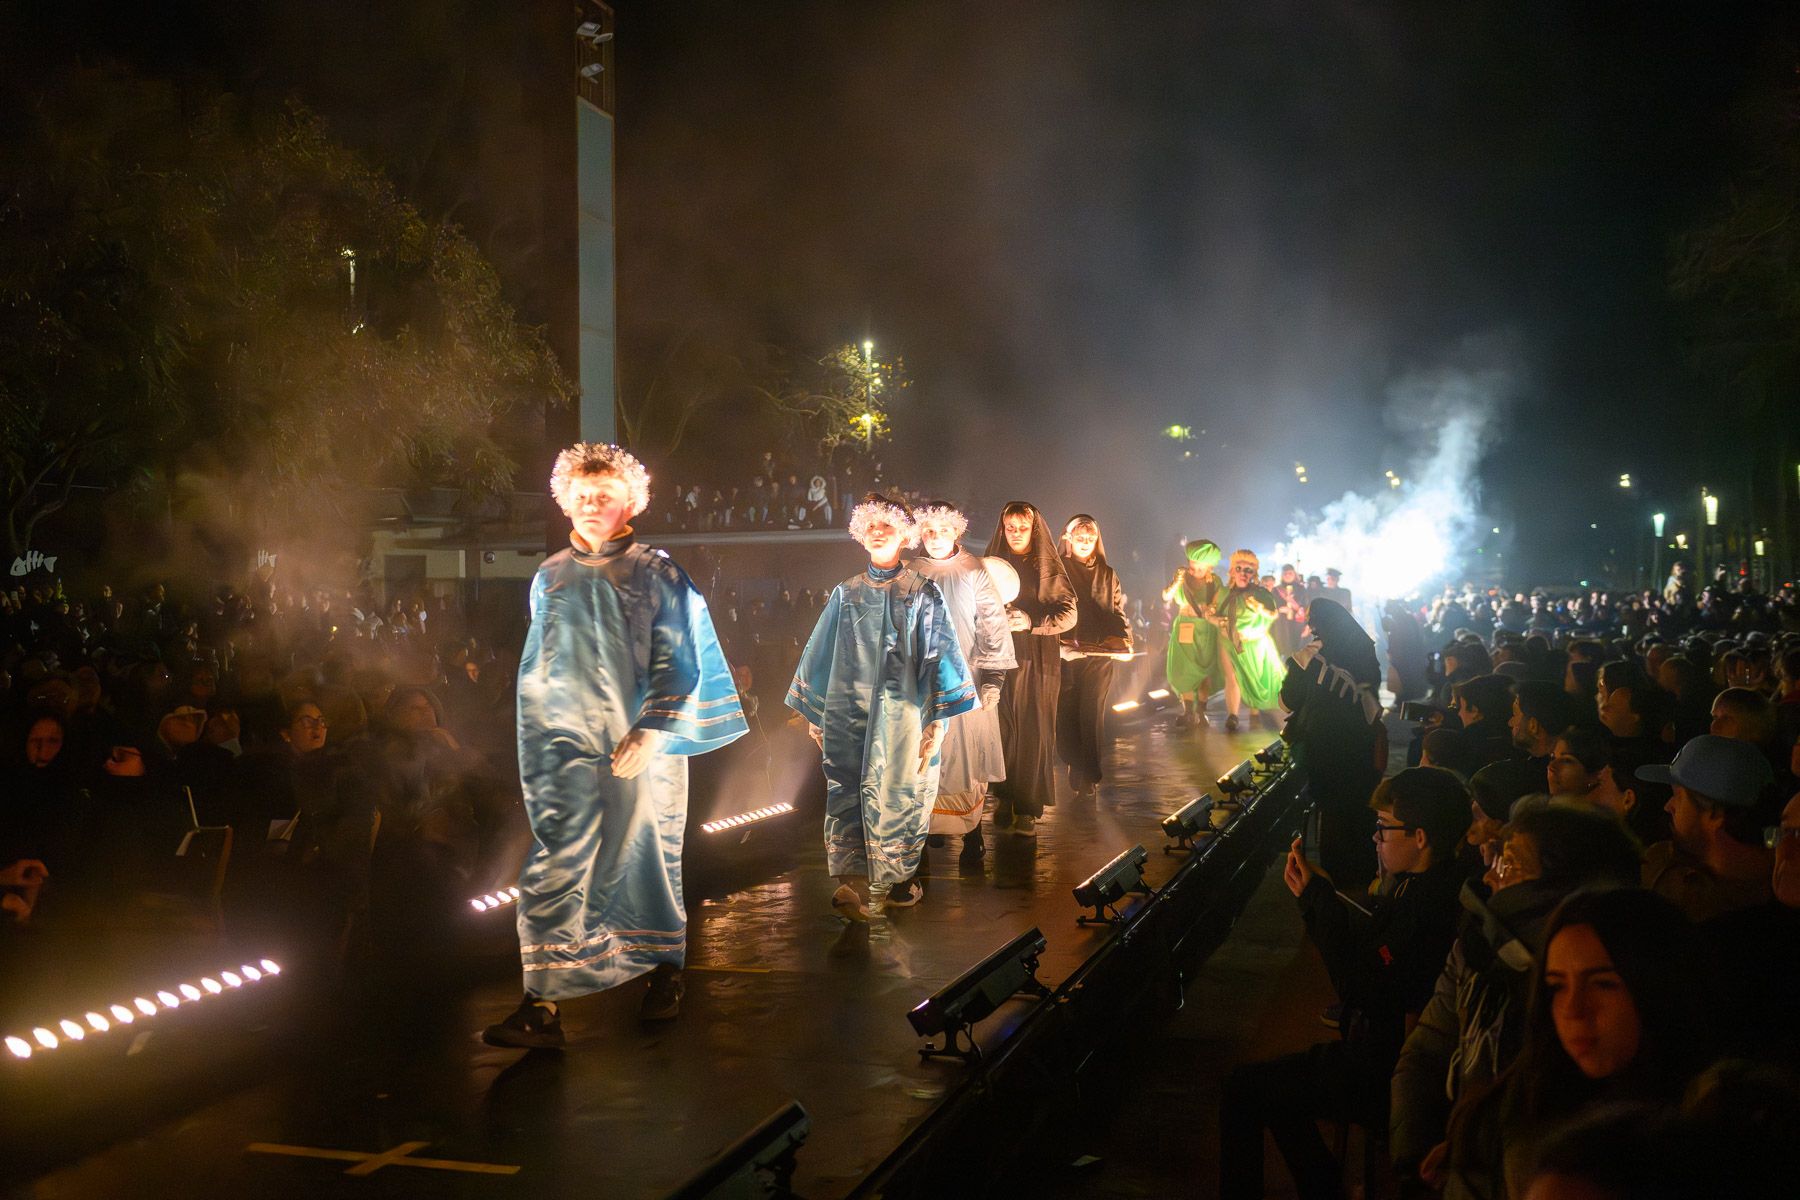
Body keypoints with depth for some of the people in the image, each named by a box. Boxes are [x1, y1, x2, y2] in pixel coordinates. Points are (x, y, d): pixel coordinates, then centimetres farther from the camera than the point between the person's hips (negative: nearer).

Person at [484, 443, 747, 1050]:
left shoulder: (657, 572, 2)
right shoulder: (550, 577, 12)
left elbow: (678, 659, -2)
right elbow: (534, 668, 19)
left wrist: (651, 729, -12)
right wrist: (533, 742, 15)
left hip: (644, 745, -2)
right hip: (569, 745, 2)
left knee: (646, 853, 6)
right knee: (556, 867, -8)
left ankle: (665, 968, 28)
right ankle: (541, 1005, -11)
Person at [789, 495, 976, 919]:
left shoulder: (922, 594, 4)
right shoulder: (846, 594, 11)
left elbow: (938, 657, 1)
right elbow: (820, 655, 15)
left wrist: (936, 718, -5)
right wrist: (813, 712, 12)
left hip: (901, 713, -2)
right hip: (848, 714, 2)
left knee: (893, 794, -2)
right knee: (848, 794, -5)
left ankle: (876, 889, 6)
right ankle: (856, 883, -6)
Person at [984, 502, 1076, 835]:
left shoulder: (1048, 568, 4)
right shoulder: (992, 564, 11)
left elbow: (1068, 614, -2)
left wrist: (1031, 622, -14)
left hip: (1036, 661, -2)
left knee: (1032, 730, -6)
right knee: (1002, 729, -2)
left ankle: (1028, 808, -3)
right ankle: (1003, 799, 8)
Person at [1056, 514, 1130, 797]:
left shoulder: (1107, 574, 16)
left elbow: (1118, 612, 15)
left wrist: (1123, 638, -5)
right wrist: (1060, 643, -15)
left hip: (1099, 655, 2)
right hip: (1065, 655, -2)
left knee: (1092, 713, -5)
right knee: (1066, 715, -4)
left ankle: (1088, 774, -2)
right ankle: (1076, 768, 8)